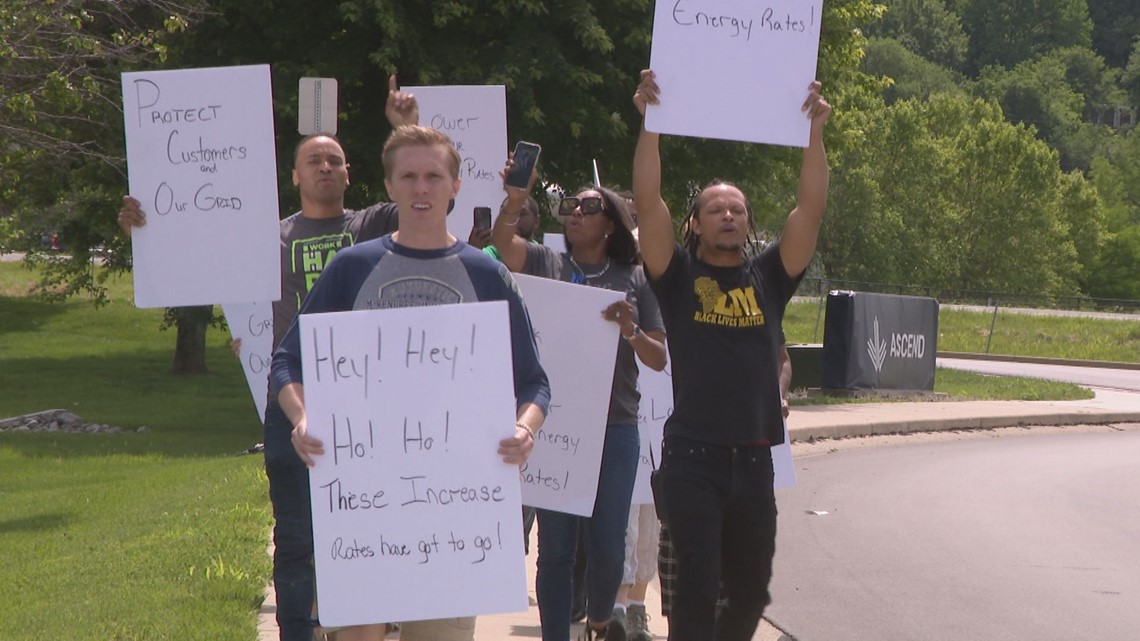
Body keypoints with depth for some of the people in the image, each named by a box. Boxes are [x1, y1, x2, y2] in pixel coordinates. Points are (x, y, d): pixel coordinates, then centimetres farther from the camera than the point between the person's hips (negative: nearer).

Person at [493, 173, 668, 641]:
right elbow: (502, 242, -14)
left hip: (615, 428, 1)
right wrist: (514, 204, -33)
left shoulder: (634, 280, 9)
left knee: (609, 547, 1)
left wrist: (630, 330, -12)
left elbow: (659, 360, 8)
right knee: (555, 548, 0)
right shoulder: (547, 264, 7)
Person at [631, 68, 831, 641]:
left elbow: (811, 207, 2)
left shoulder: (768, 277, 11)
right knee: (696, 589, -9)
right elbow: (647, 202, -9)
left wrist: (814, 132, -8)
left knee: (751, 590, 13)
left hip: (755, 460, 4)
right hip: (692, 458, -4)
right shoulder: (678, 275, 3)